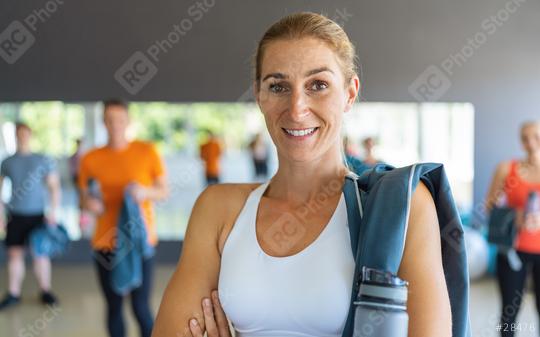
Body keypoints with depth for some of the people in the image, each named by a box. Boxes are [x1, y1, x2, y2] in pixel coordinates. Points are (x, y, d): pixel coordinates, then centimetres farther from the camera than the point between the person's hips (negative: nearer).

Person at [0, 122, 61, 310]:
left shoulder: (44, 160, 1)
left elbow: (54, 186, 1)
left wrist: (53, 211, -7)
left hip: (37, 215, -1)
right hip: (15, 215, 1)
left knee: (40, 254, 1)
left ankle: (45, 291, 12)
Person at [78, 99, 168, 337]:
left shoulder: (147, 152, -1)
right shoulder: (90, 159, 3)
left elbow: (164, 191, 4)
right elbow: (85, 199, 11)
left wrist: (145, 192, -16)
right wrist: (90, 204, -12)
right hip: (105, 243, 2)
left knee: (140, 307, -4)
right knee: (113, 306, 8)